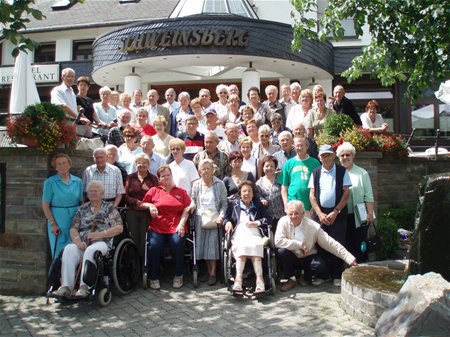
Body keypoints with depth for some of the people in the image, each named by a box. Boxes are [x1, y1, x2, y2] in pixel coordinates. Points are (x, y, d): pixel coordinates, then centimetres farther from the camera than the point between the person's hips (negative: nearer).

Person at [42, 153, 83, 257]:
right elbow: (45, 205, -2)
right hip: (58, 221, -3)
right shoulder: (50, 182, 0)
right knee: (59, 253, 0)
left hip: (75, 221, 3)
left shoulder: (78, 181, 8)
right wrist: (53, 224, -10)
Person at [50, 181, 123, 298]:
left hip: (102, 242, -3)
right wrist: (78, 241, -9)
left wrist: (100, 234, -11)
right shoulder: (83, 209, 21)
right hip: (82, 243, 3)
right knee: (69, 249, -29)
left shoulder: (109, 208, 11)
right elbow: (73, 229, 12)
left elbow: (119, 228, 0)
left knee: (90, 250, -36)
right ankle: (66, 287, -33)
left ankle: (84, 287, -36)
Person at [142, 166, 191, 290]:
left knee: (177, 244, -29)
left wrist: (181, 224, -6)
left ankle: (178, 276, -6)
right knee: (154, 246, -27)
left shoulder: (181, 192, 17)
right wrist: (150, 205, -9)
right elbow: (143, 203, 13)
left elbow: (187, 209, 7)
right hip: (157, 227, 0)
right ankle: (154, 278, -7)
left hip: (176, 227, 0)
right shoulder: (154, 190, 16)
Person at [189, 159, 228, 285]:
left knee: (212, 244, -9)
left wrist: (221, 216, -12)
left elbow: (224, 203, 1)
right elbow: (193, 199, 17)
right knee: (202, 245, 3)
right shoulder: (196, 184, 8)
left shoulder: (220, 184, 1)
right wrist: (192, 205, -6)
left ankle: (213, 274, -3)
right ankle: (208, 272, 13)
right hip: (200, 218, 3)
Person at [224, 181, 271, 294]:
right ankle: (238, 279, -46)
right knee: (241, 247, -36)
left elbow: (268, 219, 15)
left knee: (255, 246, -35)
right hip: (238, 235, 0)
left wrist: (256, 223, -1)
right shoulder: (234, 205, 23)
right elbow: (226, 217, 21)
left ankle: (259, 279, -44)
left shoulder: (258, 205, 23)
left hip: (255, 235, 0)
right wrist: (228, 222, -2)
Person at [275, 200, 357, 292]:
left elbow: (330, 243, -16)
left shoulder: (313, 226, -18)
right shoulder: (283, 222, -17)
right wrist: (299, 245, -26)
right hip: (292, 258, 1)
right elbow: (278, 241, -27)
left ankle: (306, 277, 7)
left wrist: (350, 258, -21)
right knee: (281, 251, -29)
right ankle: (291, 279, -5)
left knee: (320, 265, -29)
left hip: (308, 258, 0)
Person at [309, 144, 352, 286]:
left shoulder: (342, 172, 1)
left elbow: (346, 193, -3)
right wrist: (320, 214, -6)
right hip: (320, 213, 2)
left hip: (338, 214, -2)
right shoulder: (315, 173, 7)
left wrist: (335, 212, -10)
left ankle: (337, 276, 11)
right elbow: (312, 195, 4)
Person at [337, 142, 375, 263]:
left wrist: (370, 213, -5)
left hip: (358, 217, -2)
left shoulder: (362, 173, 4)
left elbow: (368, 196, 2)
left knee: (359, 245, 1)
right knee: (346, 245, 10)